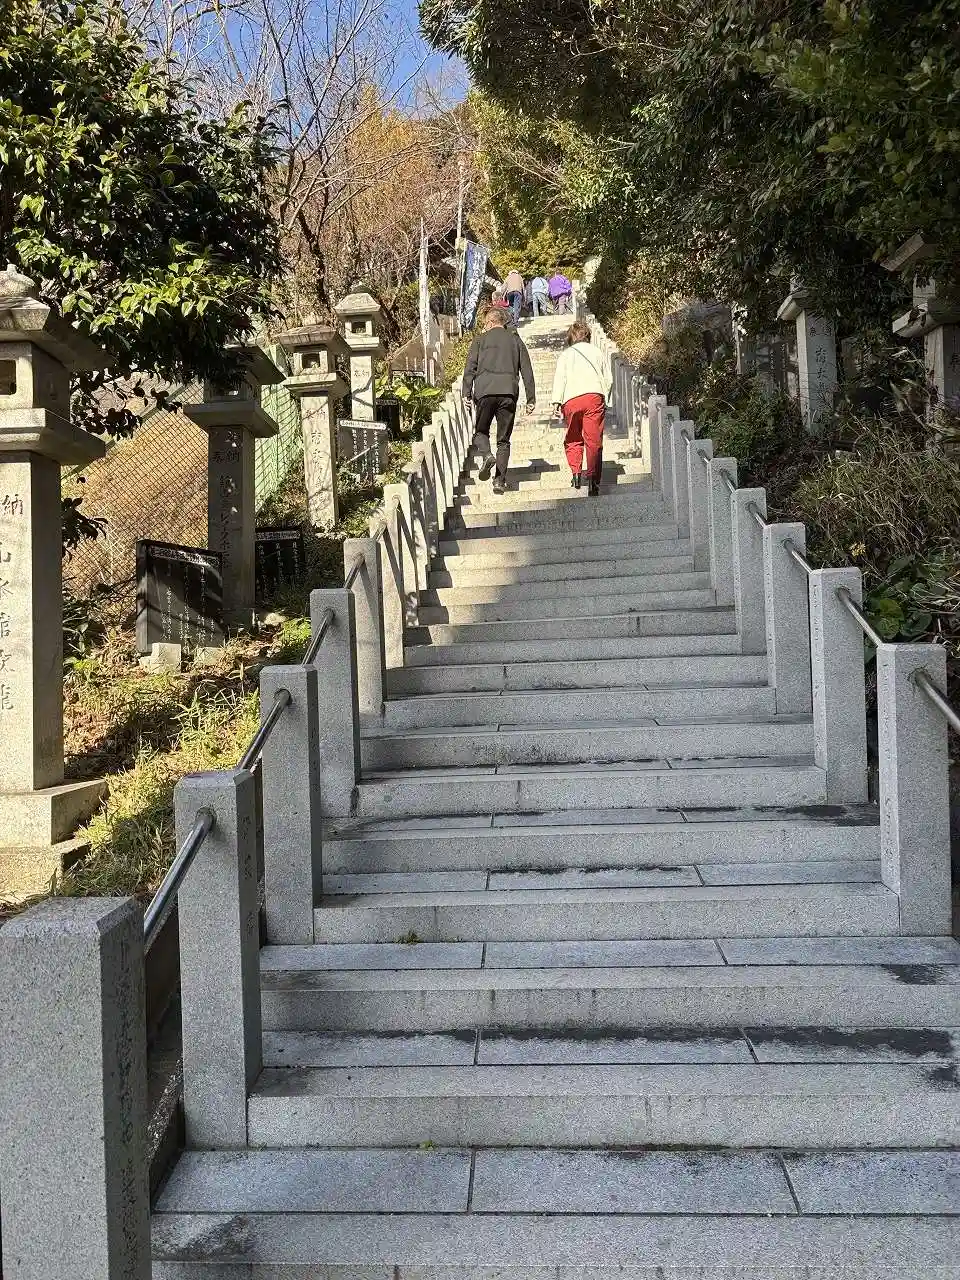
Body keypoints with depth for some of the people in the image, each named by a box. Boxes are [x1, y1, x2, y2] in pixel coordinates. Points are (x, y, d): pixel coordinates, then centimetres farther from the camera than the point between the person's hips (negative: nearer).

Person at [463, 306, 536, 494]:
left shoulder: (480, 339, 11)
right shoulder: (516, 340, 17)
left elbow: (470, 367, 2)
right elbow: (527, 372, 13)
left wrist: (466, 392, 2)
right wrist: (531, 399, 13)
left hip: (485, 390, -2)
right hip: (509, 392, 2)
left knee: (481, 430, 14)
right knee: (503, 440, 7)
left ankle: (486, 455, -17)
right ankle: (500, 481, 1)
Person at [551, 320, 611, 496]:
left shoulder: (566, 354, 16)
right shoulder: (596, 352, 22)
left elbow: (560, 378, 2)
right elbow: (608, 379, 17)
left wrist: (556, 402, -3)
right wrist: (604, 399, 25)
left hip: (572, 399, 0)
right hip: (595, 396, 1)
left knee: (573, 439, 13)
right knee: (594, 440, -3)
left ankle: (576, 472, -5)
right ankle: (593, 477, -14)